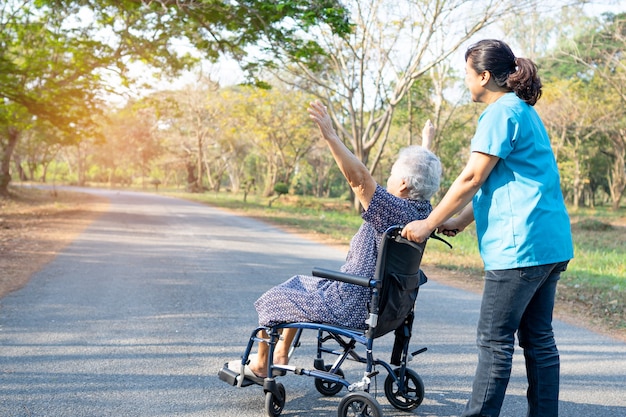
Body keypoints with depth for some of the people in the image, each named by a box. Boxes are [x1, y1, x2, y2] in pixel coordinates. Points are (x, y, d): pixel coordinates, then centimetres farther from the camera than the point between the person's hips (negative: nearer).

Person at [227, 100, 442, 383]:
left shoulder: (394, 211, -28)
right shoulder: (422, 211, -4)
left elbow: (359, 178, -37)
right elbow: (428, 175, 16)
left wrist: (330, 136, -38)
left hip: (347, 307, -10)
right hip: (377, 303, 10)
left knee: (272, 299, 11)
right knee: (299, 286, 29)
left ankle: (259, 366, 29)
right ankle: (280, 357, 36)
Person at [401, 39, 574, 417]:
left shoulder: (501, 112, -10)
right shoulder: (525, 112, 20)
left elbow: (472, 178, -13)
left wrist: (429, 224, -6)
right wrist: (458, 222, 18)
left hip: (521, 244, -10)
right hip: (552, 244, 10)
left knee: (495, 340, -3)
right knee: (539, 338, 12)